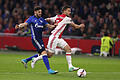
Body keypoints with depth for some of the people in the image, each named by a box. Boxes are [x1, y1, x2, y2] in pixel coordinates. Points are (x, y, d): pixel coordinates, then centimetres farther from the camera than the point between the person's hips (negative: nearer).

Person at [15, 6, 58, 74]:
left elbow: (48, 25, 12)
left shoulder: (41, 19, 15)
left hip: (40, 39, 8)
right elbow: (25, 24, -14)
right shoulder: (32, 18, -3)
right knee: (44, 53, -17)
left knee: (41, 54, 17)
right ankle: (49, 70, -19)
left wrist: (54, 26, -7)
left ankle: (25, 60, 31)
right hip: (35, 39, -8)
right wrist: (19, 26, -34)